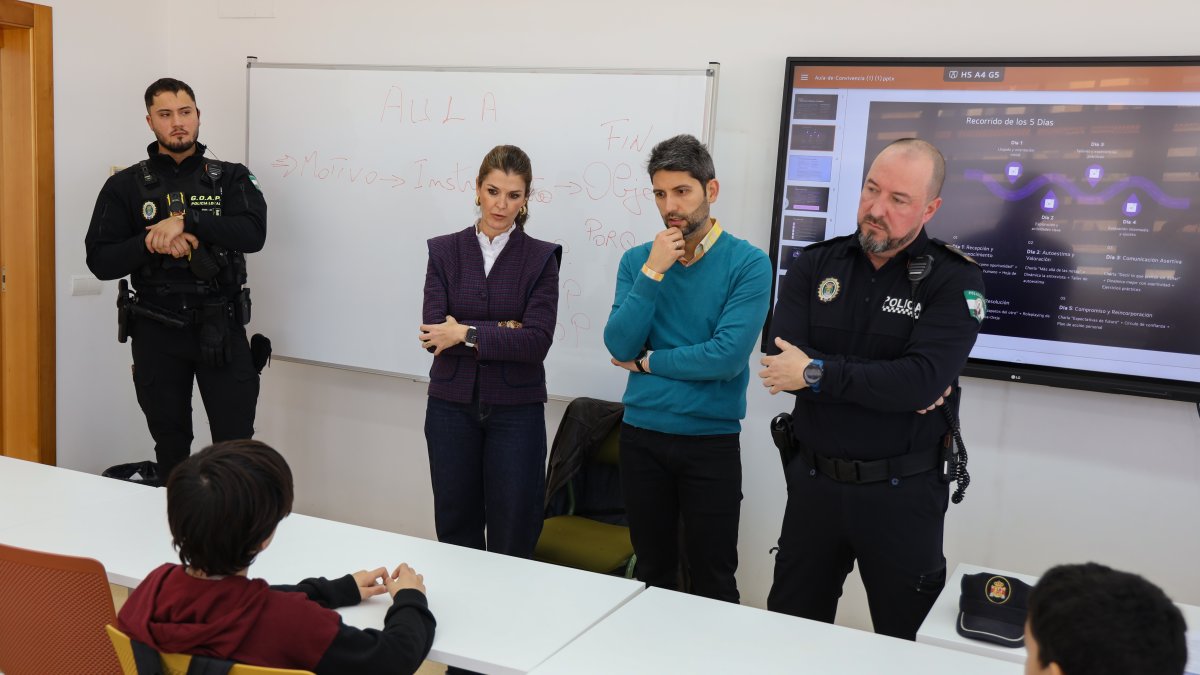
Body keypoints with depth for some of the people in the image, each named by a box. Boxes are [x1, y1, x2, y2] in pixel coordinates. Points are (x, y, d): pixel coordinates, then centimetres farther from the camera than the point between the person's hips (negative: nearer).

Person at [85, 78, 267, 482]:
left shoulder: (230, 178, 3)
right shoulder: (126, 186, 3)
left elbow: (254, 233, -15)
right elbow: (101, 260, -3)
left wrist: (186, 221, -24)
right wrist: (153, 243, -19)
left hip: (221, 329, -1)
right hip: (158, 332, 1)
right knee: (171, 448, 15)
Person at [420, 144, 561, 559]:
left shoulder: (542, 258, -1)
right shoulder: (444, 251, 3)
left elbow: (537, 342, -13)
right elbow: (435, 330, -8)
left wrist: (467, 333, -14)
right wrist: (503, 331, -14)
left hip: (515, 410, -2)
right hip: (452, 405, 2)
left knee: (513, 539, 4)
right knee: (455, 529, 12)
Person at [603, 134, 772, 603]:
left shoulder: (748, 263, -9)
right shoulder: (637, 260, 3)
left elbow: (729, 355, -19)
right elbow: (619, 346, -7)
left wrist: (647, 362, -8)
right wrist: (652, 272, -15)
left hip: (711, 441, -3)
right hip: (641, 435, 3)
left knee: (712, 582, 8)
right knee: (652, 572, 17)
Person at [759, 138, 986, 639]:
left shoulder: (953, 281, -9)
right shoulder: (814, 265, 0)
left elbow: (923, 380, -24)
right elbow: (782, 361, -14)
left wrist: (817, 373, -21)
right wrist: (893, 385, -20)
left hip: (903, 491, -3)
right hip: (813, 480, 3)